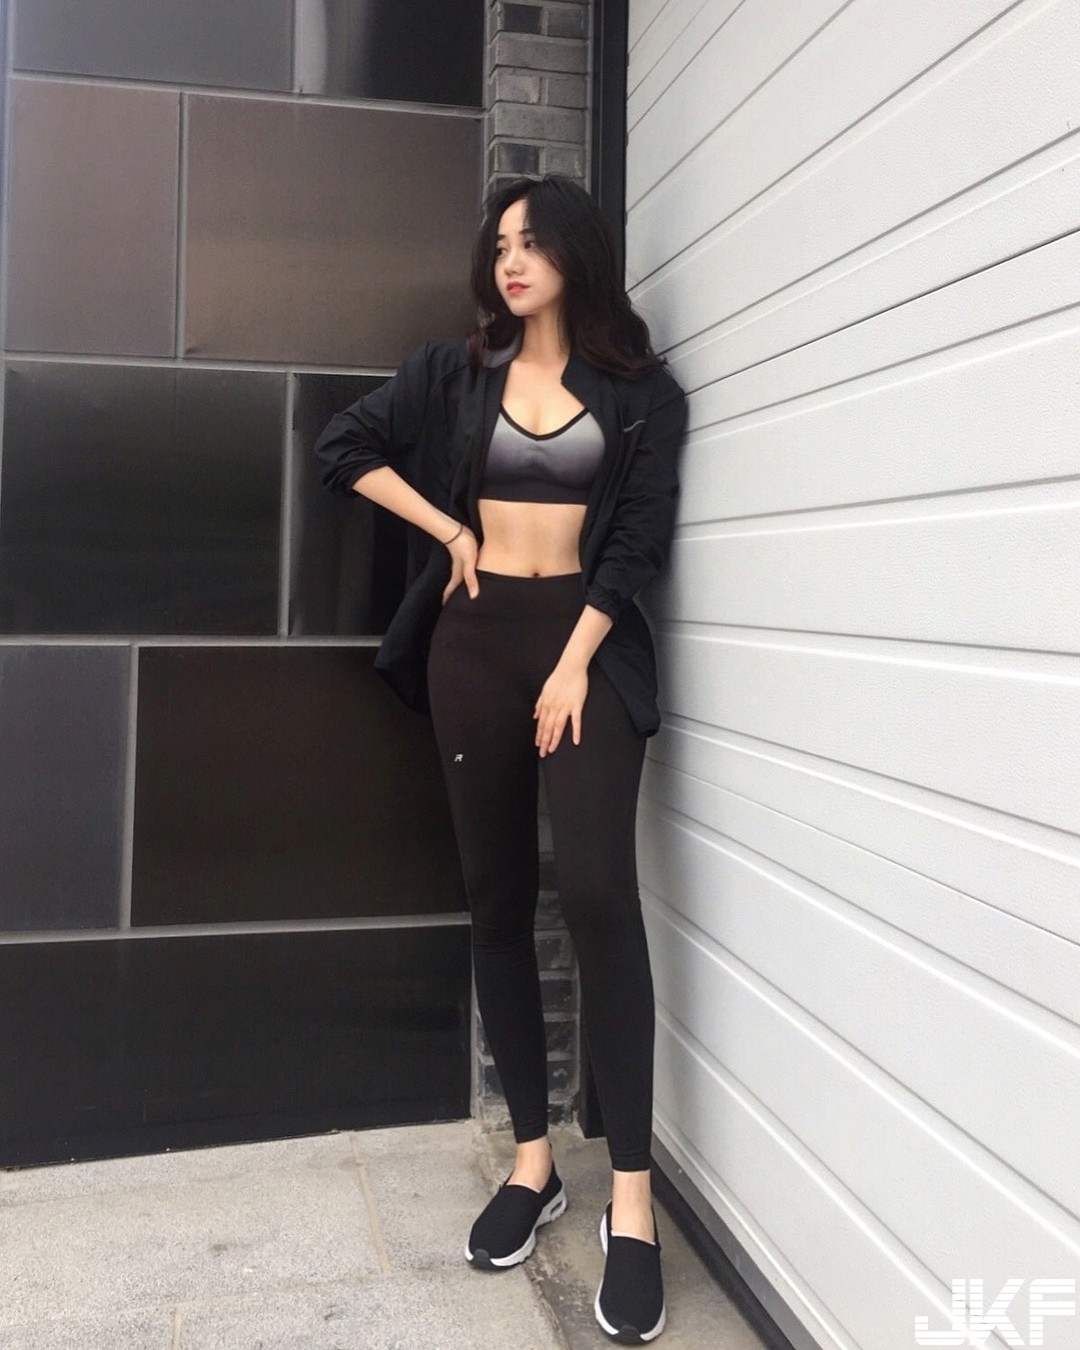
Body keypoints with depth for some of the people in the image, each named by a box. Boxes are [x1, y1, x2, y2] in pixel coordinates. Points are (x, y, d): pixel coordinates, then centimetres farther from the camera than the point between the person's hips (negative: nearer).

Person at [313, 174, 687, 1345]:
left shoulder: (639, 391, 4)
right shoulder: (454, 371, 10)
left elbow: (637, 539, -3)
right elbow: (342, 446, 11)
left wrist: (574, 666, -12)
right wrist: (448, 529, 2)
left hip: (586, 640, -3)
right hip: (474, 642, 3)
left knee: (597, 893, -17)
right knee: (497, 898, 4)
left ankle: (631, 1198, -11)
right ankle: (531, 1161, 16)